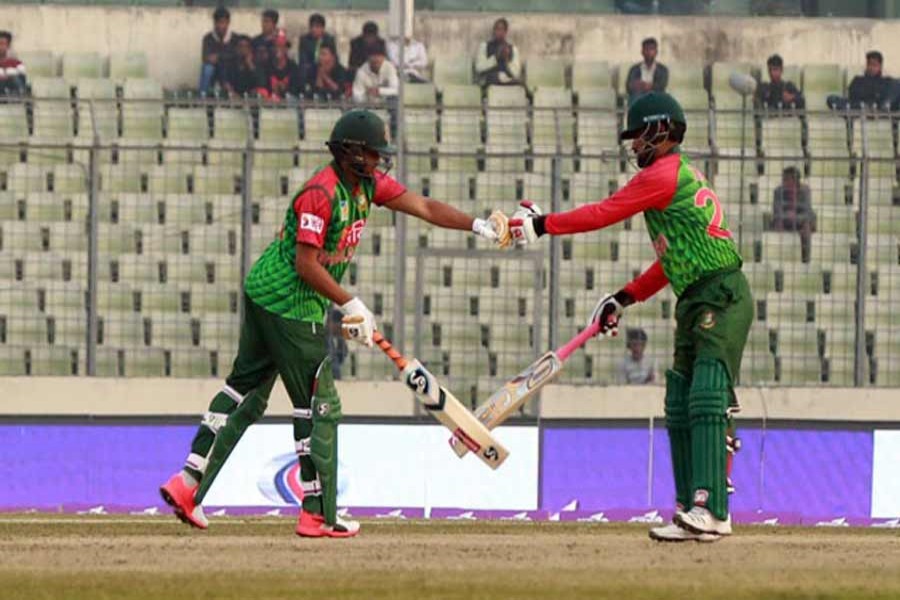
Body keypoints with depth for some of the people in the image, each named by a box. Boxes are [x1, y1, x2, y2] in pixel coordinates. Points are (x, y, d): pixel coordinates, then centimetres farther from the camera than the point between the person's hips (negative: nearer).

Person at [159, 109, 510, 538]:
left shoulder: (367, 183, 6)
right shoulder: (321, 193, -22)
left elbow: (423, 207, 4)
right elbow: (307, 265, -22)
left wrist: (479, 226, -7)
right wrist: (352, 306, -19)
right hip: (291, 305, -10)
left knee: (247, 388, 14)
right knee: (319, 405, -4)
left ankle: (188, 482, 14)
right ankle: (318, 515, -1)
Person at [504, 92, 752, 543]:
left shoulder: (663, 176, -11)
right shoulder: (680, 176, 21)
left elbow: (602, 214, -9)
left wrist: (541, 224, 1)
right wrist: (625, 299, 21)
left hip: (722, 299, -11)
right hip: (696, 304, 11)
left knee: (706, 401, -19)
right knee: (679, 408, 9)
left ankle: (711, 510, -28)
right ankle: (690, 510, 10)